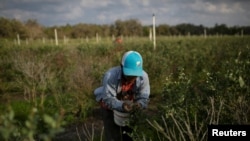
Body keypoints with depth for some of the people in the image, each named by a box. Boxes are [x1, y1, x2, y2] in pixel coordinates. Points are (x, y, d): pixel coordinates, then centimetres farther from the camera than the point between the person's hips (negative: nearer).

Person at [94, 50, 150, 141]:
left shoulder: (143, 76, -26)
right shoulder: (111, 76, -36)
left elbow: (143, 98, -22)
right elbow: (108, 99, -35)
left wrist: (139, 105, -46)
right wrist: (122, 105, -53)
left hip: (128, 106, 3)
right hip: (109, 107, -3)